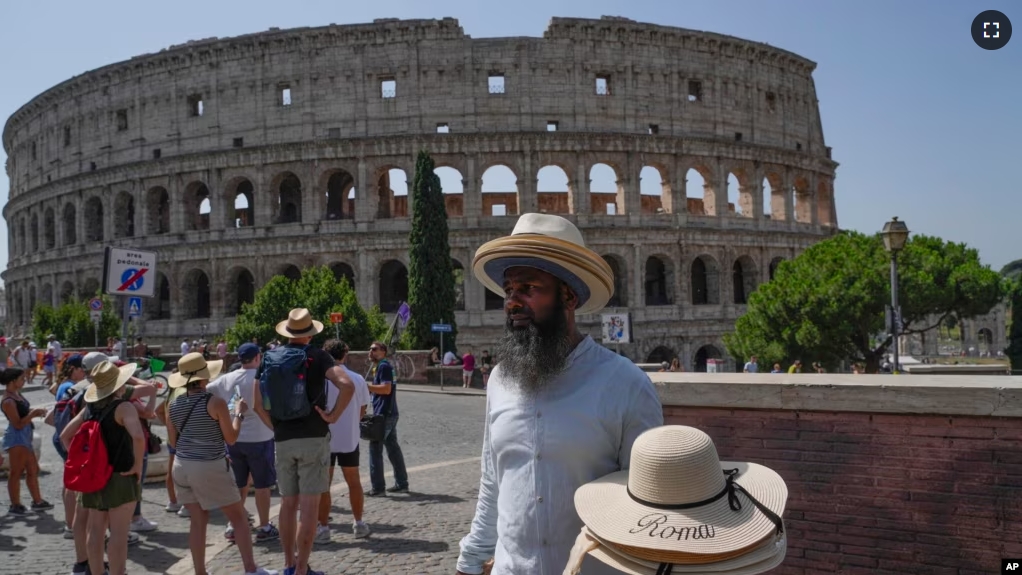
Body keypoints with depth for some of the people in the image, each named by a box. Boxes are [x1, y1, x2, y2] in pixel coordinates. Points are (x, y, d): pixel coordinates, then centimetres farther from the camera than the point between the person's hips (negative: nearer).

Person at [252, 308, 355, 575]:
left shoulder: (270, 357, 6)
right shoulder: (317, 356, -7)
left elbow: (258, 404, 5)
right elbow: (347, 385, -22)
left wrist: (277, 425, 13)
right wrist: (334, 415, -12)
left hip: (283, 440, 4)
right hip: (313, 438, -4)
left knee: (288, 504, 15)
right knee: (309, 506, 0)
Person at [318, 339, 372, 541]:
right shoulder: (358, 379, -4)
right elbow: (362, 410, 4)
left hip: (324, 438, -2)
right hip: (350, 438, 2)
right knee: (354, 481, 14)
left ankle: (323, 527, 10)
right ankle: (358, 524, 20)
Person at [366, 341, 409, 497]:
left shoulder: (384, 366, -11)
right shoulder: (381, 367, 19)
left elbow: (386, 389, -22)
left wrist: (366, 386, -21)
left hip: (384, 414, -10)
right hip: (389, 413, 10)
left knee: (375, 449, -6)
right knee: (393, 448, 12)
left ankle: (378, 487, -4)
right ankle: (401, 483, 17)